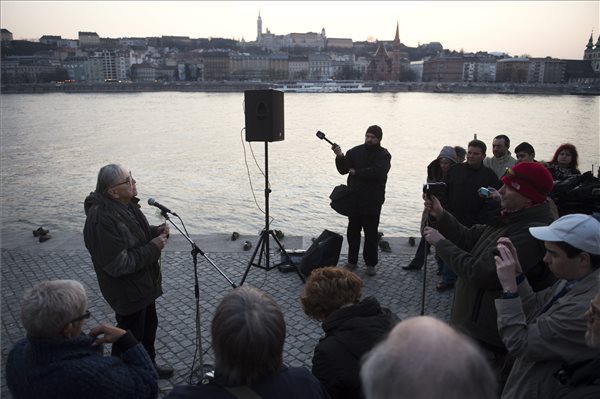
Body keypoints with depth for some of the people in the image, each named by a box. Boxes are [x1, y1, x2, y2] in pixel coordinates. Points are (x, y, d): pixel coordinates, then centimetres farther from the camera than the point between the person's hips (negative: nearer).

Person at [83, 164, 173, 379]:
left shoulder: (125, 203, -3)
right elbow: (118, 265, -30)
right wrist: (153, 248, -25)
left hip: (144, 284, 9)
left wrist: (156, 231, -4)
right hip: (128, 292, -9)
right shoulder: (103, 220, -32)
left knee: (149, 326, 26)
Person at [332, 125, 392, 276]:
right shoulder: (355, 151, 4)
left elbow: (377, 172, -21)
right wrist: (340, 157, -20)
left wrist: (355, 172, -14)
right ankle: (352, 261, 23)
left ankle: (371, 264, 14)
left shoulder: (383, 155, -4)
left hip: (372, 202, -3)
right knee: (352, 231, 10)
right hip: (354, 199, 3)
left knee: (371, 234, 3)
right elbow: (343, 170, -2)